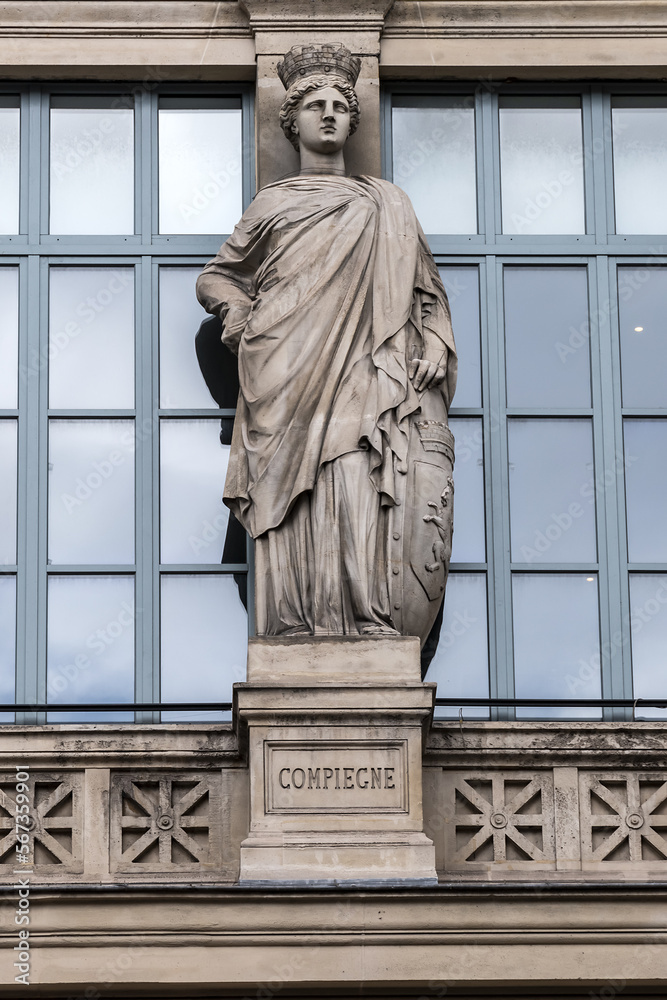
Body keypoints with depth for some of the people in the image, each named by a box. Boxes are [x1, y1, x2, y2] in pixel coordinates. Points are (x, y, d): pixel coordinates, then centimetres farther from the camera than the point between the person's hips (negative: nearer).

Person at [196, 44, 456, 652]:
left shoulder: (388, 204, 24)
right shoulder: (275, 204, 21)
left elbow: (427, 289, 23)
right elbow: (216, 277, 28)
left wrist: (436, 344, 5)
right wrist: (235, 310, 6)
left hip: (370, 373, 1)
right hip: (293, 383, 0)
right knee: (308, 505, -15)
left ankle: (377, 631, -21)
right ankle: (304, 631, -21)